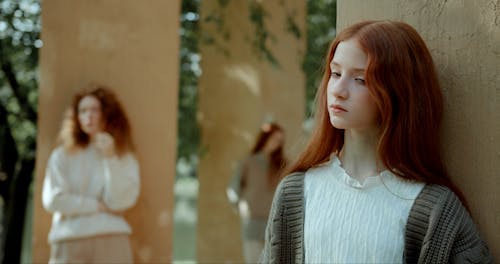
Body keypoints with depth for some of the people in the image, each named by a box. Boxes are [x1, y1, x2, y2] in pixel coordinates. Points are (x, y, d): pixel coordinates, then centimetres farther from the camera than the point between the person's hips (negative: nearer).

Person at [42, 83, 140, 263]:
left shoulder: (125, 157, 10)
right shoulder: (63, 155, 9)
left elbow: (119, 201, -3)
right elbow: (53, 199, -2)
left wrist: (110, 158, -6)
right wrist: (97, 205, -3)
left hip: (111, 240, 0)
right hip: (69, 242, 0)